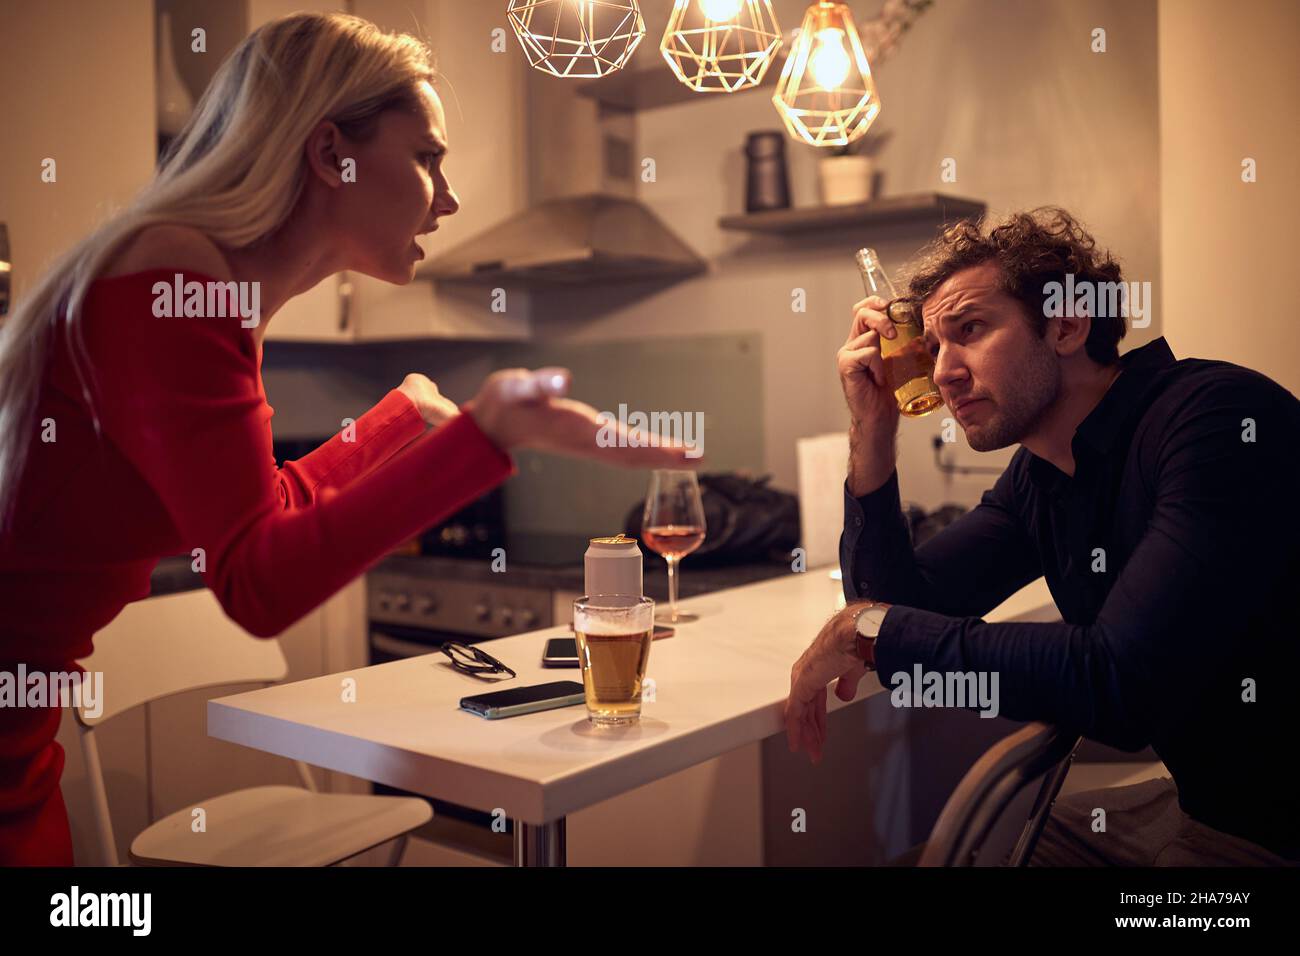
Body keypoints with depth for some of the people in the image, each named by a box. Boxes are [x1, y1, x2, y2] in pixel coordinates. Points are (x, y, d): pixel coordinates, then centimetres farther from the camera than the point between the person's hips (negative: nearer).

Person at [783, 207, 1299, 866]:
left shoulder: (1222, 416, -23)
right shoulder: (1037, 477, 2)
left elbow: (1121, 684, -31)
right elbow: (899, 601, 4)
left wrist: (871, 628, -23)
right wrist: (873, 430, -8)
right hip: (1192, 805, 7)